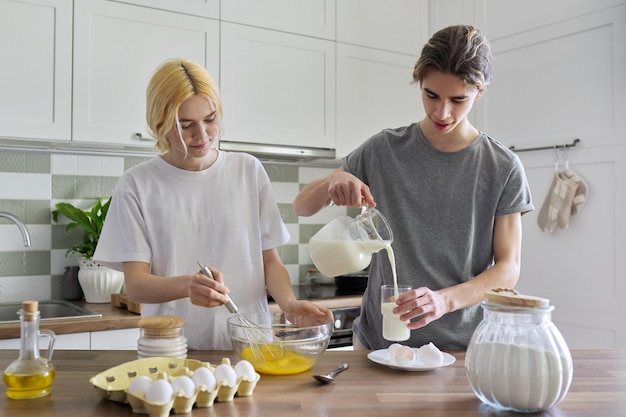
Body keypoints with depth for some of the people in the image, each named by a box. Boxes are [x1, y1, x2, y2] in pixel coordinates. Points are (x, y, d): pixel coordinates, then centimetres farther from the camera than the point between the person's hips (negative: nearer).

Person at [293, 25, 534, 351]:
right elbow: (301, 207, 2)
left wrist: (444, 300, -25)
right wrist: (334, 181, -21)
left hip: (462, 346, -1)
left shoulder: (503, 168, -7)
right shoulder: (384, 150, -4)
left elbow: (508, 268, -7)